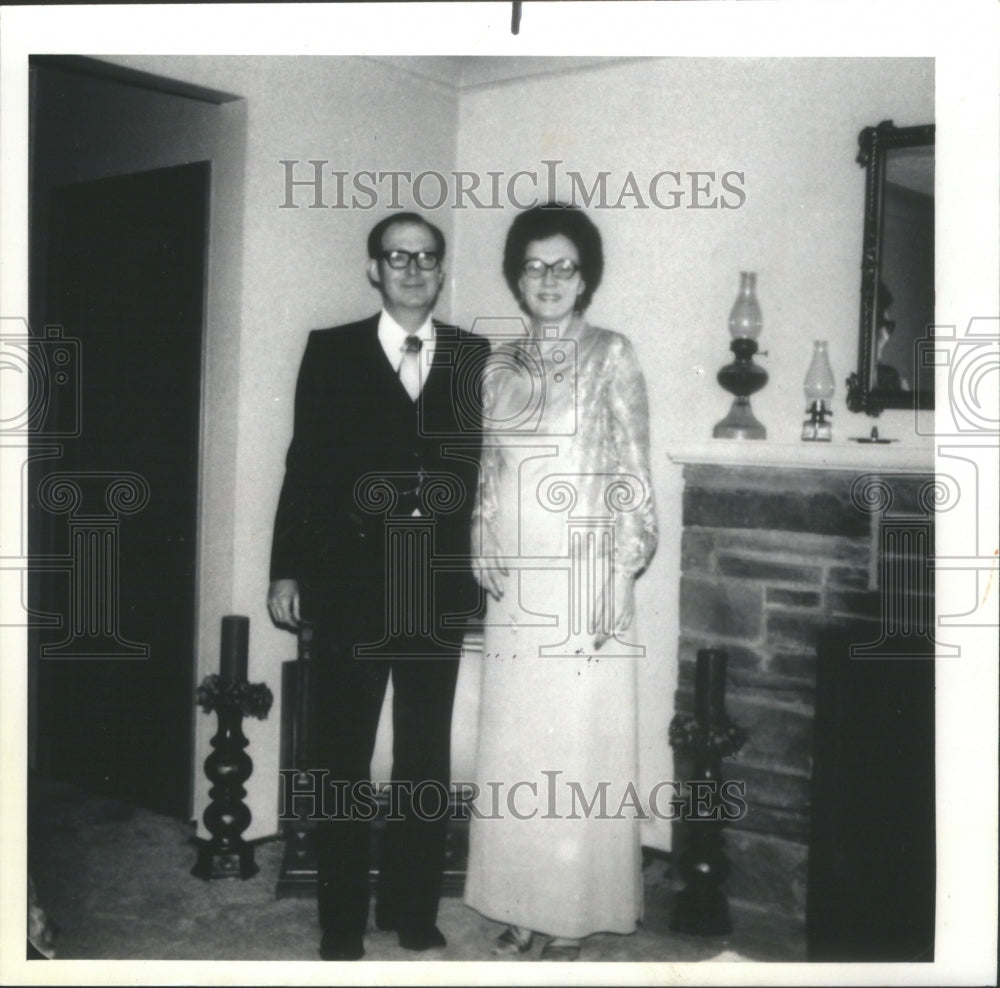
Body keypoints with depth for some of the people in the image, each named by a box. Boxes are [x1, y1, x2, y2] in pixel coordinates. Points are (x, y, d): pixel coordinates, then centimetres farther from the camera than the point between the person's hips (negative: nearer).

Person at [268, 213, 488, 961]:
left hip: (440, 589, 2)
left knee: (428, 758, 11)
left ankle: (413, 911, 26)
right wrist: (288, 570, -3)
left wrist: (484, 564, -1)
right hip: (350, 585, -1)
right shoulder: (331, 351, 2)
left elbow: (487, 466, 4)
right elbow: (305, 466, 0)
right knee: (345, 758, 7)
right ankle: (342, 922, 20)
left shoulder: (475, 358, 5)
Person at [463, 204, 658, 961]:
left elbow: (633, 477, -5)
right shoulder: (501, 366, 11)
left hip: (584, 578, -4)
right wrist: (484, 549, 2)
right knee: (512, 745, 9)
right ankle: (522, 905, 23)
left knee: (580, 743, 2)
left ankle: (578, 911, 16)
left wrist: (616, 580, -12)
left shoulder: (610, 356, -2)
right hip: (514, 582, 5)